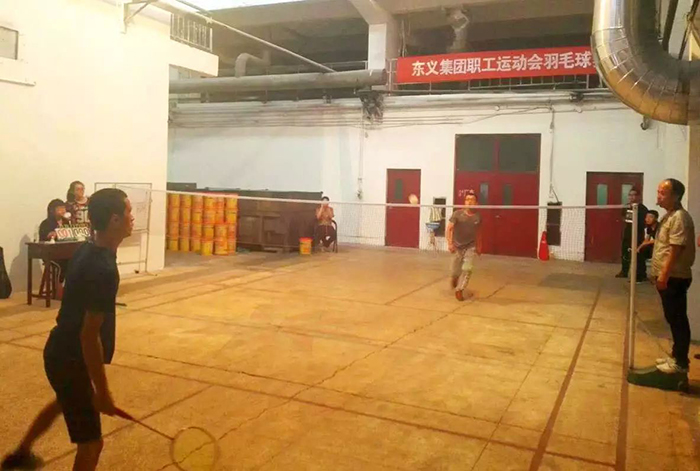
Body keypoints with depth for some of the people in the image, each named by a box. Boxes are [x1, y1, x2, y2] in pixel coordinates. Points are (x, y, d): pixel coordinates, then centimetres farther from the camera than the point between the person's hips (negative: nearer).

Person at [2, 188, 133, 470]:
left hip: (61, 350, 10)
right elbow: (90, 336, -29)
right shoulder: (104, 270, -30)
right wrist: (102, 391, -21)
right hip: (71, 359, -10)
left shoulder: (87, 250, -2)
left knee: (65, 402, 38)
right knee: (91, 443, 2)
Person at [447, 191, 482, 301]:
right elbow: (448, 230, -18)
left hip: (470, 247, 1)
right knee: (455, 272, 8)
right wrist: (450, 243, -31)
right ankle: (455, 279, 45)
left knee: (467, 269, -14)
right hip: (457, 246, -1)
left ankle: (459, 290, 3)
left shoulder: (478, 217, -8)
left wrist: (479, 246, 15)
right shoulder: (457, 214, -16)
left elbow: (478, 232, 8)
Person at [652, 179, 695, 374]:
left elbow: (676, 250, -23)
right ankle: (676, 356, 26)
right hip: (667, 277, 10)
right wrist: (659, 274, 21)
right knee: (673, 319, 16)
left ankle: (681, 362, 7)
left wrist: (664, 275, -24)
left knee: (678, 320, -2)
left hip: (674, 278, -10)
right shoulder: (668, 216, 13)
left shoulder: (679, 218, -18)